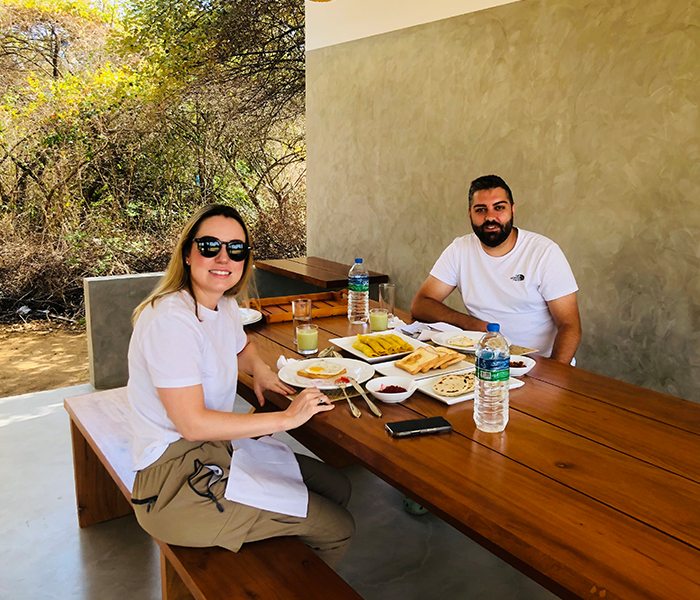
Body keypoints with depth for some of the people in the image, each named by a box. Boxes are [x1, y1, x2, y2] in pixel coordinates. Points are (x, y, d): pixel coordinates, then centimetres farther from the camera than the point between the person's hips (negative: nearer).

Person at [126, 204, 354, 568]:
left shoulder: (225, 306, 5)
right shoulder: (171, 320, -23)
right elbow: (192, 423, -25)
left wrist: (259, 368, 5)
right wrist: (285, 418, -19)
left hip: (220, 448, 9)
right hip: (176, 482, -9)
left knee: (337, 488, 14)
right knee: (337, 529, -6)